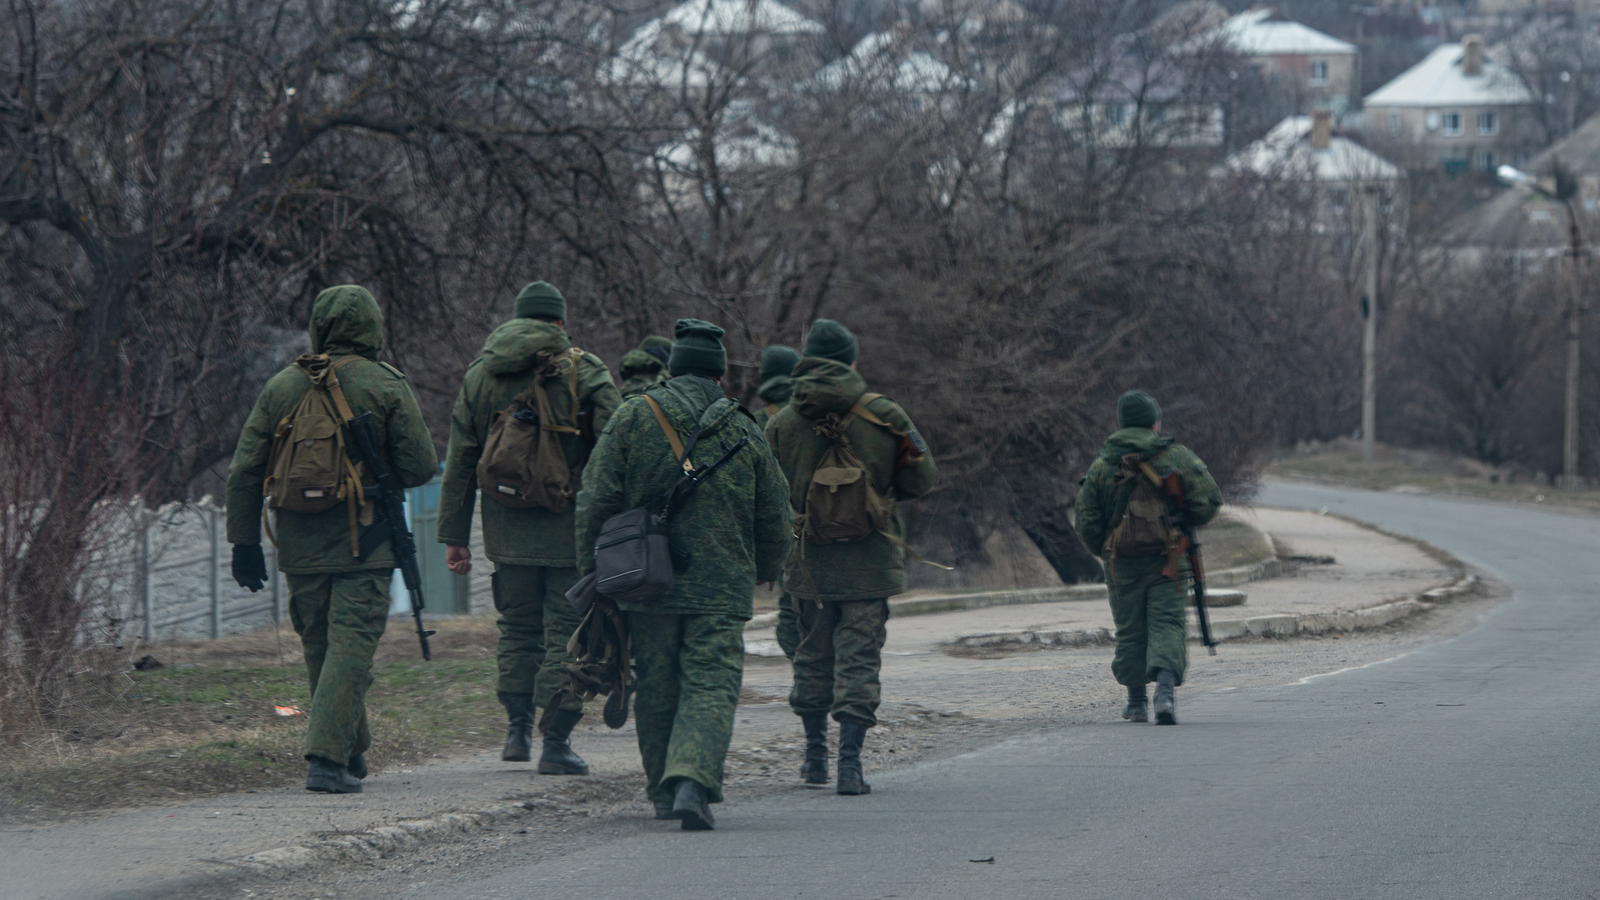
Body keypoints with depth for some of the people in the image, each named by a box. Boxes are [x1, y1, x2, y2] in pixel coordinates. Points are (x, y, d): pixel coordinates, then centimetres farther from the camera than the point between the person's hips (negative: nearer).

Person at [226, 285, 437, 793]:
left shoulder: (282, 387, 5)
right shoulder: (385, 387, -5)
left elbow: (244, 472, 6)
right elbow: (420, 467, -6)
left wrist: (244, 542, 11)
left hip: (300, 548, 4)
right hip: (363, 547, -4)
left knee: (320, 650, 16)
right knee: (351, 646, -6)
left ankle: (352, 754, 25)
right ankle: (328, 758, -17)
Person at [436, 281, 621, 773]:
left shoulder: (480, 373, 8)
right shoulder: (585, 372, -4)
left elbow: (459, 461, 9)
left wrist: (454, 536, 13)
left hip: (507, 528, 4)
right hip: (571, 528, -4)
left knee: (517, 628, 18)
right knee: (566, 632, 2)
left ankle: (518, 728, 17)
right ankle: (556, 742, 0)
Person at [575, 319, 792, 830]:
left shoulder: (633, 419, 1)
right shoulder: (744, 433, 5)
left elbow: (595, 504, -1)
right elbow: (775, 521, 12)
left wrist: (593, 574, 9)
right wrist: (762, 573, 31)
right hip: (721, 592, -1)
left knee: (657, 689, 13)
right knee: (711, 687, -4)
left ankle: (665, 792, 19)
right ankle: (692, 782, -25)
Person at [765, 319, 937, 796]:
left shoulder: (782, 423, -2)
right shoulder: (885, 417, -7)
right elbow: (921, 480, 0)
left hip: (808, 560, 2)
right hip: (869, 560, -2)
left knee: (813, 658, 16)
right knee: (859, 658, -1)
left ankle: (815, 756, 23)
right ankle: (850, 762, -10)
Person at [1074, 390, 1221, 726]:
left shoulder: (1101, 466, 2)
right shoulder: (1177, 457, -2)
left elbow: (1087, 524, 4)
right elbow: (1209, 502, -5)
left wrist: (1105, 549, 21)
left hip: (1122, 564, 2)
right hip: (1168, 560, -1)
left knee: (1130, 632, 12)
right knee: (1168, 625, -3)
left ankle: (1136, 702, 18)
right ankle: (1166, 689, -25)